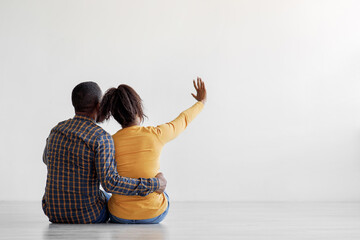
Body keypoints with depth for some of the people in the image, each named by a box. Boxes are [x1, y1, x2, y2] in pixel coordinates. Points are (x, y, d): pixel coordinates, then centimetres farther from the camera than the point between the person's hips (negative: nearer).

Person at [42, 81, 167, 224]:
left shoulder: (57, 130, 0)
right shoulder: (101, 138, -20)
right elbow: (110, 182, -29)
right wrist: (154, 184, -21)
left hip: (53, 212, 5)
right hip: (87, 216, -4)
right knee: (110, 199, 30)